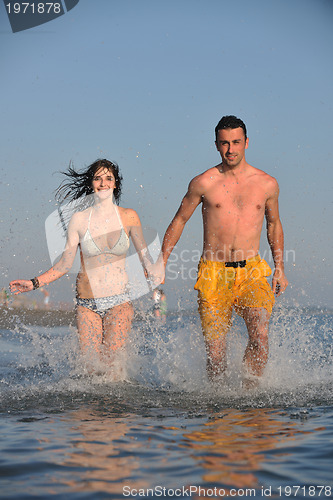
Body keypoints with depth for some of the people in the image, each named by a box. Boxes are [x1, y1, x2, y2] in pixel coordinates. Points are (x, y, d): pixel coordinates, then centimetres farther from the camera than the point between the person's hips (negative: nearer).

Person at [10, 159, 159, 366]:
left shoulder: (129, 217, 2)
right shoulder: (79, 219, 1)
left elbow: (145, 256, 7)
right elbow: (65, 264, 4)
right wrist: (34, 283, -4)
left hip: (119, 302, -1)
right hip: (87, 304, 1)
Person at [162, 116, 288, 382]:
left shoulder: (267, 184, 5)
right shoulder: (203, 183, 0)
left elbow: (274, 224, 21)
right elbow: (179, 221, 12)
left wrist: (279, 269, 16)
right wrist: (161, 264, 9)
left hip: (251, 272, 1)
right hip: (213, 272, -1)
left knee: (260, 335, -22)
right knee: (215, 349, -2)